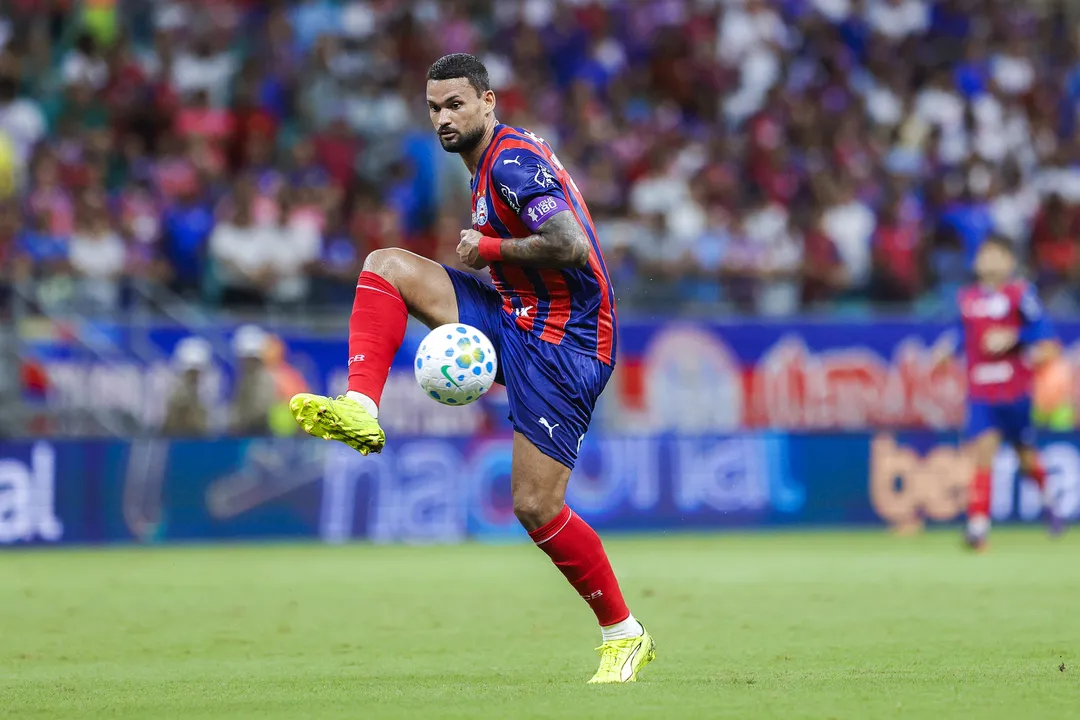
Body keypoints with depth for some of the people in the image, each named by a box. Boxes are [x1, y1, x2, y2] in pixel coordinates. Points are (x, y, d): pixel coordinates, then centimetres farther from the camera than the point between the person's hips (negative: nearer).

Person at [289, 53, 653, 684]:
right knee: (387, 265, -1)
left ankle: (625, 635, 7)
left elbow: (572, 248, -27)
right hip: (515, 324, 10)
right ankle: (361, 411, -13)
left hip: (563, 348, -10)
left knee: (536, 507, -9)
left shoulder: (514, 162, -16)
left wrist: (490, 248, -14)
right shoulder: (490, 164, 15)